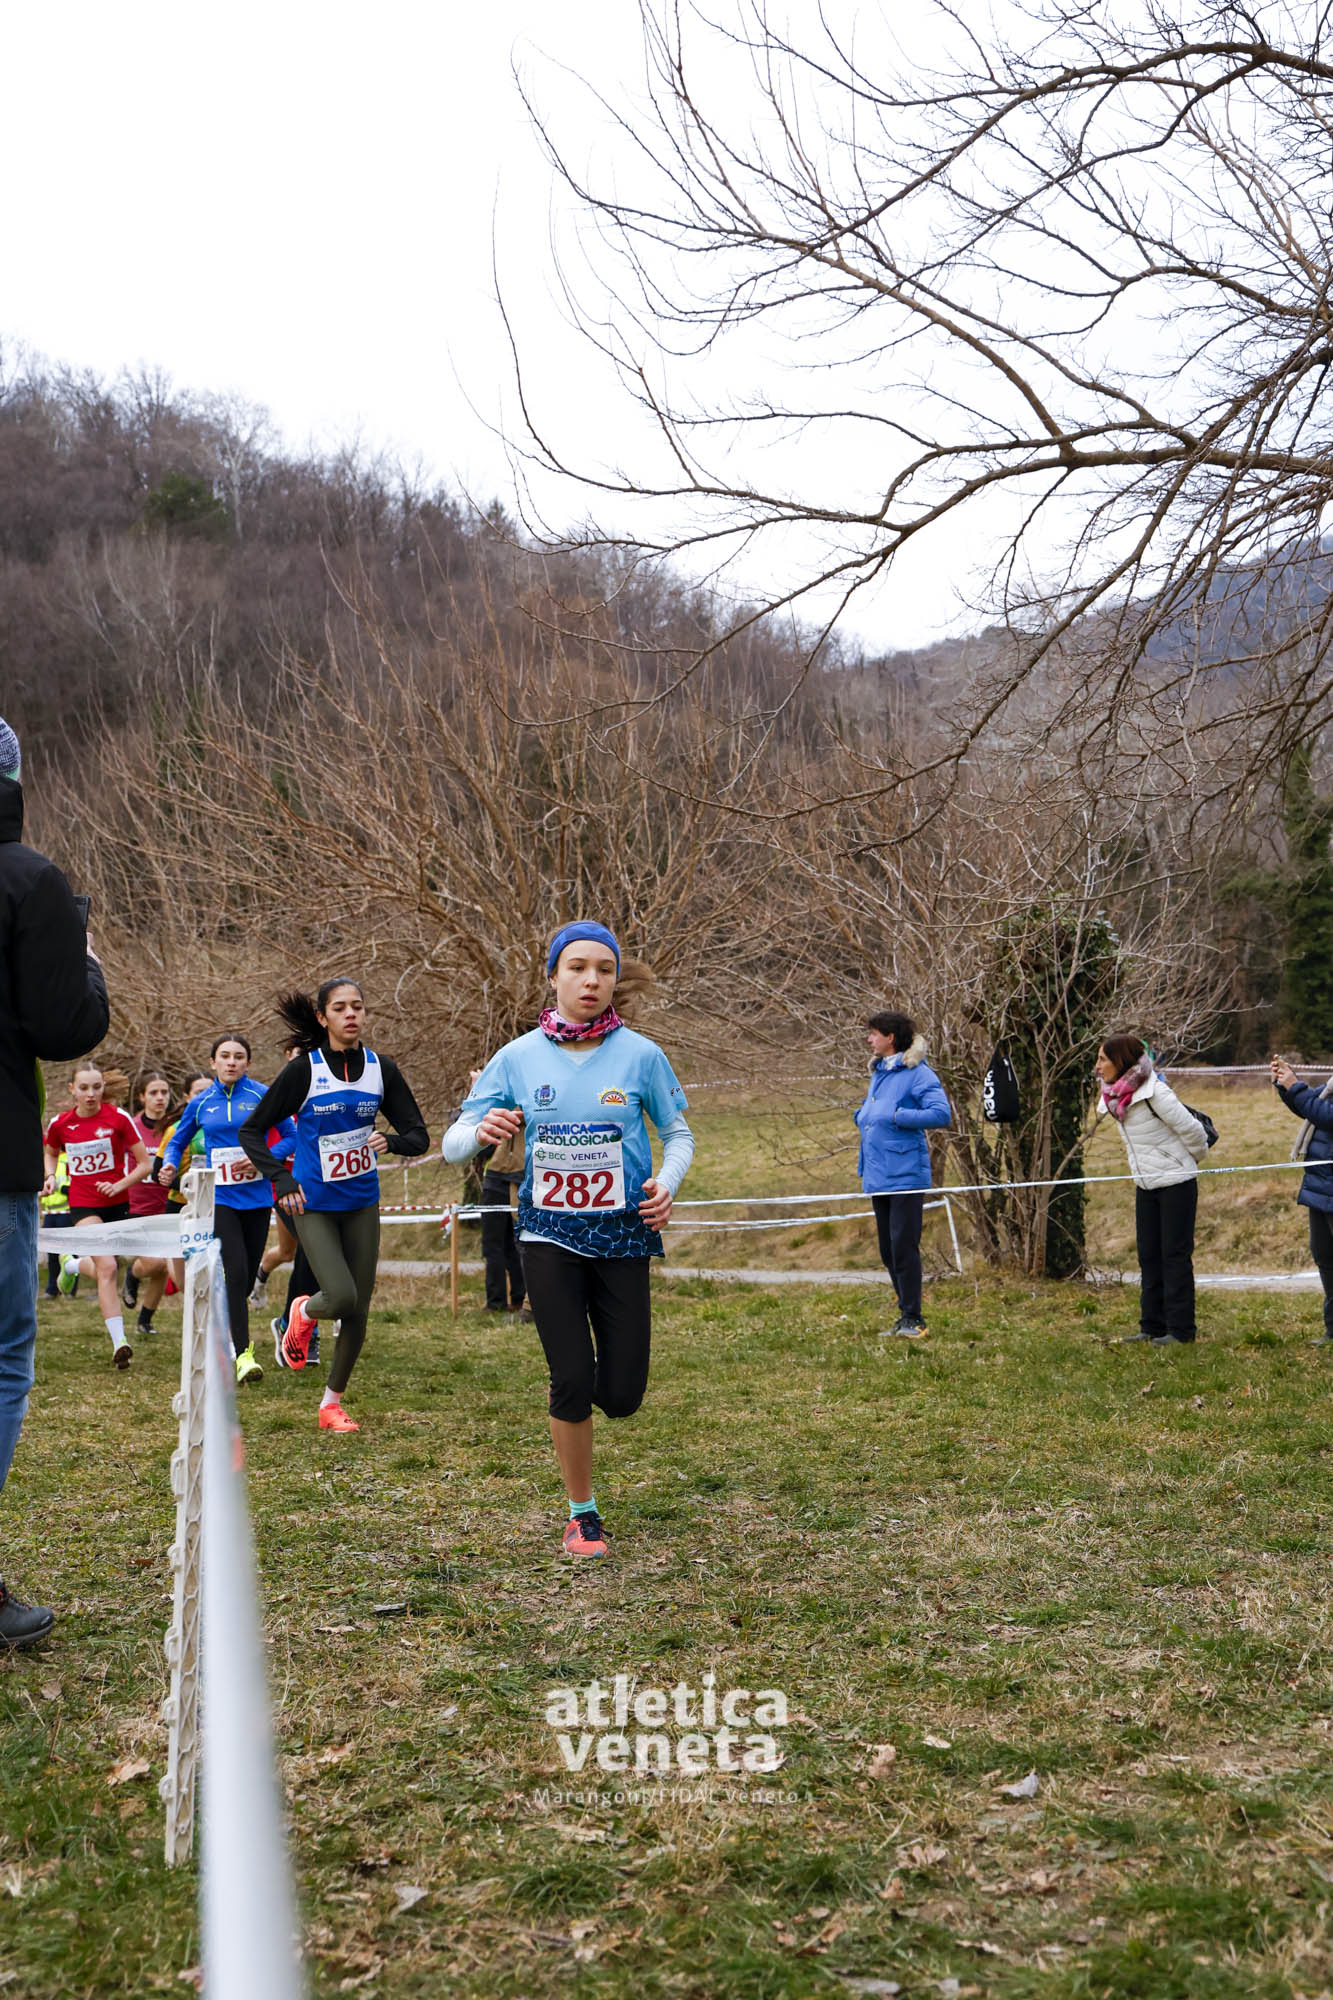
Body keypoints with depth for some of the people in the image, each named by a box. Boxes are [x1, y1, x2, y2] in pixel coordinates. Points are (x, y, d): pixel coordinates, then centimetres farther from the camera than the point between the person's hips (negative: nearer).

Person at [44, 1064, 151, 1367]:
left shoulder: (118, 1118, -10)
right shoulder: (60, 1123, -3)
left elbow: (145, 1163, -5)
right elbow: (51, 1153, 20)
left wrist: (120, 1185, -20)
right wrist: (50, 1177, 0)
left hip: (117, 1202, 1)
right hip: (83, 1204, -1)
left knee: (105, 1267, 13)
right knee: (107, 1267, -19)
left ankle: (72, 1265, 48)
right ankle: (119, 1342, -15)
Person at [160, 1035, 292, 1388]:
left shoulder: (261, 1096, -1)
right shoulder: (200, 1103, 5)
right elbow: (177, 1141, 17)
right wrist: (169, 1166, -4)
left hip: (256, 1196, 1)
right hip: (219, 1197, -1)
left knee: (247, 1276, 8)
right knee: (236, 1272, -15)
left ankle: (230, 1326, 36)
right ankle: (243, 1353, -15)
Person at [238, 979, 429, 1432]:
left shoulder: (381, 1069, 0)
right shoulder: (304, 1069, -9)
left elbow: (419, 1136, 2)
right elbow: (251, 1130, -4)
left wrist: (391, 1140, -20)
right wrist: (281, 1179, -15)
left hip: (362, 1201, 4)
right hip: (315, 1203, -3)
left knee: (358, 1313, 4)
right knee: (341, 1297, -18)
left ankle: (332, 1403, 23)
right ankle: (303, 1313, 19)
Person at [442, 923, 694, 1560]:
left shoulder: (640, 1055, -3)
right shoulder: (517, 1058, -2)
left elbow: (679, 1134, 9)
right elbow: (453, 1143, -1)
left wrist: (667, 1183, -12)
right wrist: (482, 1132, -24)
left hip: (623, 1233, 0)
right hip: (549, 1233, 0)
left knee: (621, 1395, -1)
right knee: (572, 1379, -6)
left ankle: (569, 1391, 38)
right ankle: (582, 1513, 17)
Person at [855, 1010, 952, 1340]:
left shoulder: (917, 1073, -10)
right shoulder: (878, 1072, 16)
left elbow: (942, 1115, -19)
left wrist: (897, 1117, -20)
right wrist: (863, 1116, 13)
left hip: (905, 1175, -9)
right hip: (878, 1176, 9)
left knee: (904, 1247, -9)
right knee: (888, 1250, 12)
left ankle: (913, 1319, -2)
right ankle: (905, 1316, 20)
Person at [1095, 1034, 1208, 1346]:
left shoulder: (1154, 1092, -22)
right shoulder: (1115, 1095, 3)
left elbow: (1192, 1131, -16)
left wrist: (1190, 1160, 1)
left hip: (1176, 1183, -8)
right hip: (1145, 1185, 8)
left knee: (1175, 1256, -2)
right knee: (1149, 1256, 11)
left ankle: (1180, 1330, 4)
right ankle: (1152, 1326, 18)